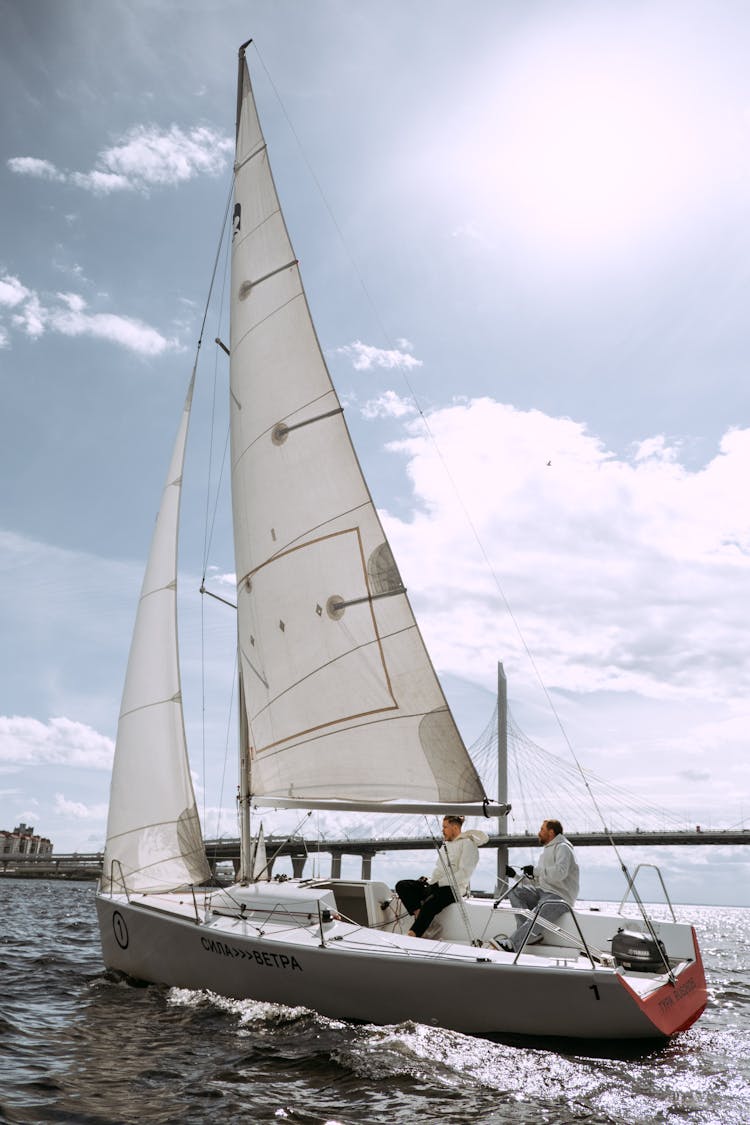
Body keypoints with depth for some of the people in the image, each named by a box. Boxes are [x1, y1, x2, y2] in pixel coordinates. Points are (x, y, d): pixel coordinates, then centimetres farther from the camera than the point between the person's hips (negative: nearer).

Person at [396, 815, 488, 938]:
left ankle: (412, 936, -40)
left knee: (430, 904, -38)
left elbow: (464, 873, -13)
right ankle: (418, 914, -23)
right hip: (437, 885, 9)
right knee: (401, 886, -10)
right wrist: (430, 881, 7)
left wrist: (439, 883, -17)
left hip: (453, 888, -9)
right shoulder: (446, 843, 24)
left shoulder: (467, 844, -3)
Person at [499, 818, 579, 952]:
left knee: (536, 915, -32)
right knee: (514, 891, -12)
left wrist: (535, 870, -17)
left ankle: (511, 945, -41)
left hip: (561, 897, -9)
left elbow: (560, 872, -22)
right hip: (542, 892, 9)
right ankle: (533, 934, -21)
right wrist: (515, 875, 14)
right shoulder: (546, 851, 27)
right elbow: (536, 881, 24)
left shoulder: (562, 847, -2)